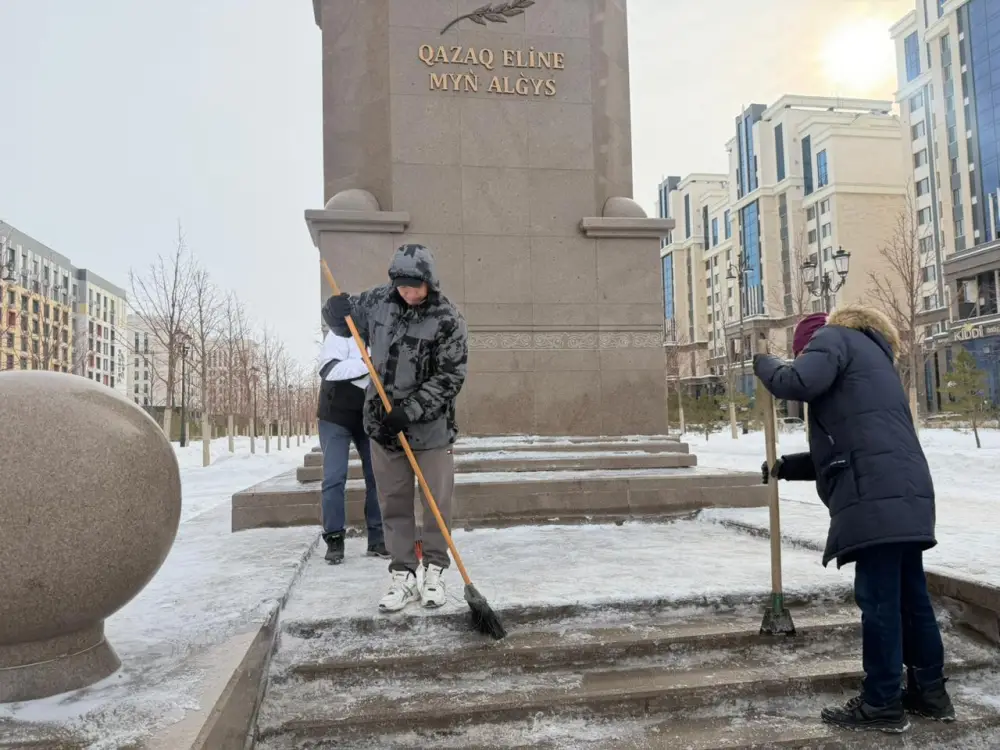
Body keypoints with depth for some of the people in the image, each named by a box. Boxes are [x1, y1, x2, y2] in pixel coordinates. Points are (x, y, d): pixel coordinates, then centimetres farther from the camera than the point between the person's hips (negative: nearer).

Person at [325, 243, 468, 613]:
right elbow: (350, 320, 17)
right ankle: (403, 576, 19)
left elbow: (449, 378, -17)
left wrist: (411, 411, -24)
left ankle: (434, 571, 23)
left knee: (437, 500, 5)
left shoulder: (448, 319, -15)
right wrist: (339, 313, -8)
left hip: (431, 425, -4)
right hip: (382, 422, 4)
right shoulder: (378, 300, -2)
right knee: (394, 501, 9)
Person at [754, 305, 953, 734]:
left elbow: (796, 383, -17)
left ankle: (883, 704, 3)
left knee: (877, 598, -4)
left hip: (877, 495, -10)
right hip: (904, 493, 10)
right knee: (909, 595, 15)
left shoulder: (832, 337, 5)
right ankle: (930, 692, 25)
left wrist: (763, 364, 4)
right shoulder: (868, 355, 32)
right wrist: (786, 467, 28)